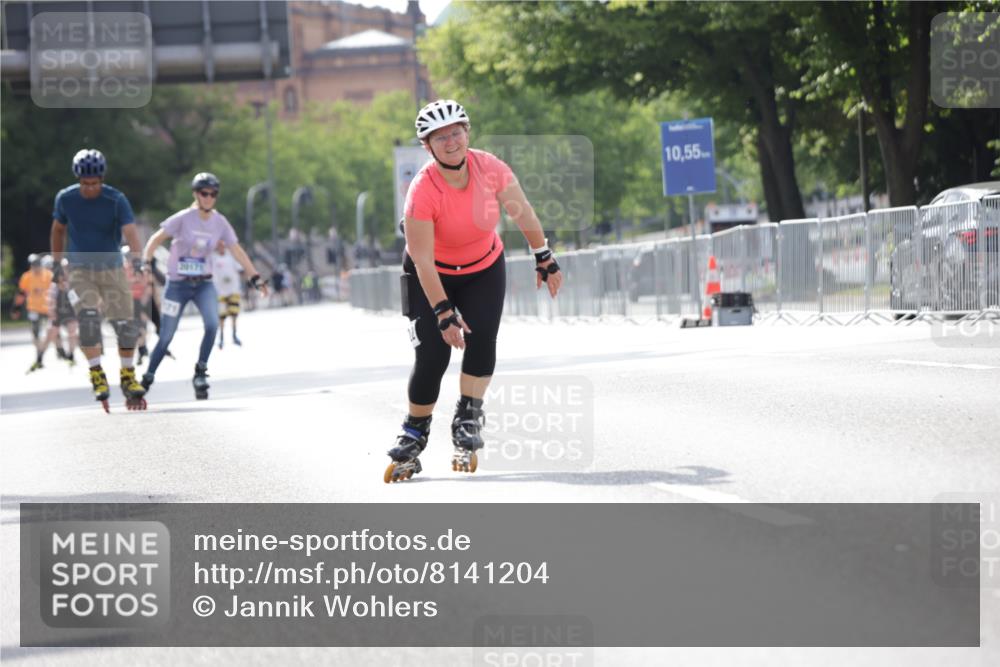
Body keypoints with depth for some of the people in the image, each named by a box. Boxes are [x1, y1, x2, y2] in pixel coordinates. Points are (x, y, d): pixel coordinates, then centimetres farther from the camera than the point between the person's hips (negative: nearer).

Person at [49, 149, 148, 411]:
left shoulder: (116, 200, -15)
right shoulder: (66, 199, -7)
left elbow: (129, 229, -30)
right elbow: (58, 230, 9)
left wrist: (136, 254, -49)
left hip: (112, 269, 0)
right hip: (80, 271, 0)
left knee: (125, 324, -2)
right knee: (88, 316, -23)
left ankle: (128, 375, 18)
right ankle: (96, 373, -13)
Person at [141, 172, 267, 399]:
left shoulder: (220, 222, -2)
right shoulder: (183, 218, -11)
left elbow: (237, 251, 2)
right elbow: (156, 239, -11)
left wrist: (255, 278, -2)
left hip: (204, 284, 2)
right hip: (177, 284, -2)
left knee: (212, 324, -22)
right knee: (166, 336, 0)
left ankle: (200, 373, -9)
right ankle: (148, 378, 18)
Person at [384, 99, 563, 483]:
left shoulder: (489, 168, -21)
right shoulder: (422, 191, -30)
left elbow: (522, 212, -4)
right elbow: (423, 260, -27)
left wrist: (544, 260, 4)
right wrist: (443, 313, -29)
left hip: (485, 269, 3)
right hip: (432, 276, -3)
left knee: (481, 337, -19)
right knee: (432, 356, -11)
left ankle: (468, 421, -11)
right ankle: (414, 436, 7)